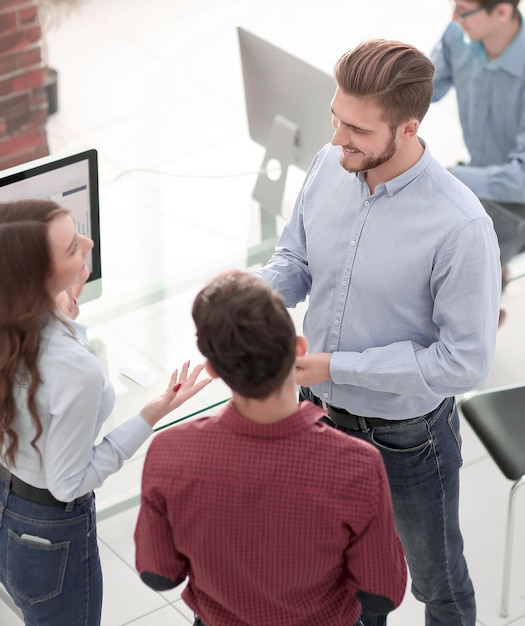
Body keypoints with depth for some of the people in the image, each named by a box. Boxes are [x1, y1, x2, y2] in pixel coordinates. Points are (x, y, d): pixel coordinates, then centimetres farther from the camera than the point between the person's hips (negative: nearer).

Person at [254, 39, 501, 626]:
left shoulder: (460, 227, -30)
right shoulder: (329, 166, -12)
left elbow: (464, 362, -25)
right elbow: (294, 257, 5)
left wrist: (334, 366, -25)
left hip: (405, 438, -5)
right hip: (321, 412, 5)